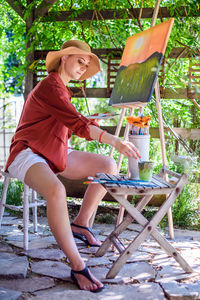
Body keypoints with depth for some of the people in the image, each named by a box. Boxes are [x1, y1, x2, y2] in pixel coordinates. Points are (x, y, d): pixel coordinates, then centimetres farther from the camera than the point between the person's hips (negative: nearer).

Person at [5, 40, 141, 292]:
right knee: (56, 191, -40)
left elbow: (71, 124, 22)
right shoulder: (49, 87, -16)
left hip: (54, 154, 10)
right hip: (28, 154, -10)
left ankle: (80, 223, 9)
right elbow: (77, 124, -27)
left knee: (108, 166, 2)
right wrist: (115, 141, -32)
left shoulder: (62, 89, 16)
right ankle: (77, 266, -34)